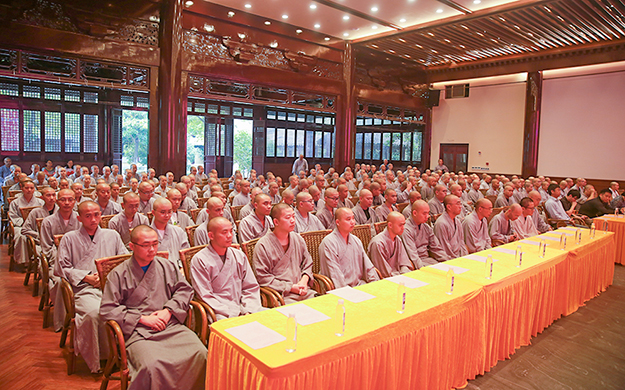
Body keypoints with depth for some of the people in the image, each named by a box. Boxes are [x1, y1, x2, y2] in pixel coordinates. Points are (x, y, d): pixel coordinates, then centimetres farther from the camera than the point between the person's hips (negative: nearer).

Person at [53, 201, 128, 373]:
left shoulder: (112, 235, 21)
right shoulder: (69, 239, 16)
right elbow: (61, 268, 7)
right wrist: (86, 277, -4)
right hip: (84, 289, -1)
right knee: (93, 312, -34)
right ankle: (96, 361, -14)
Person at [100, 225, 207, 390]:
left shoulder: (166, 266, 16)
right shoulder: (119, 274, 6)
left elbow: (184, 289, 18)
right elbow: (107, 309, 1)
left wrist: (169, 310, 0)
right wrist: (142, 318, -6)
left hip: (172, 327, 3)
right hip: (139, 332, -3)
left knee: (201, 355, -23)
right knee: (152, 366, -34)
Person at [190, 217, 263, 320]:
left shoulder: (240, 256, 14)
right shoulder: (199, 260, -3)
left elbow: (251, 287, 13)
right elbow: (206, 297, -8)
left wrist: (248, 311, -6)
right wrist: (235, 314, -15)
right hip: (220, 313, -5)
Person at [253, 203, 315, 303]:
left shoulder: (298, 239, 13)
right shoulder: (262, 245, -6)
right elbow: (263, 278, -8)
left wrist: (304, 281, 0)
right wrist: (291, 287, -11)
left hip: (304, 291, 5)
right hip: (282, 295, -5)